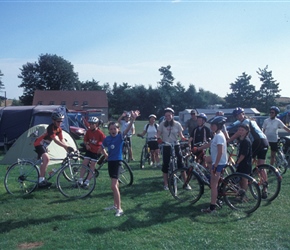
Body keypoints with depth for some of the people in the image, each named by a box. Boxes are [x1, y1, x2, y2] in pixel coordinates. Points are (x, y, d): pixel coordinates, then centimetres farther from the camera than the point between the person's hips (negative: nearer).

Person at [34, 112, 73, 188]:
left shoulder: (59, 129, 0)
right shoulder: (51, 128, -27)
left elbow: (62, 140, -4)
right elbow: (56, 140, -34)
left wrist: (68, 150, -16)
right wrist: (67, 147, -40)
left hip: (44, 145, 10)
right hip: (39, 144, -10)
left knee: (44, 161, 17)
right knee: (46, 158, -27)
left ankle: (40, 179, 32)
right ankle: (41, 180, -25)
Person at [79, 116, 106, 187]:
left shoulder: (99, 133, -17)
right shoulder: (88, 131, -4)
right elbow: (85, 140, 9)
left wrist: (101, 148, -16)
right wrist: (86, 145, -8)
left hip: (96, 151, -4)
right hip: (89, 150, 4)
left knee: (92, 166, 1)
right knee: (84, 163, -3)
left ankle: (87, 181, 7)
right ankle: (80, 180, 2)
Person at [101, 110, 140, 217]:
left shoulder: (120, 136, -10)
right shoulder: (107, 139, 3)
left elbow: (128, 129, -29)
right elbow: (102, 148, 23)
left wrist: (133, 119, -45)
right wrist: (106, 155, 7)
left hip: (117, 161, -6)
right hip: (110, 161, 6)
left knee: (113, 185, -13)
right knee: (115, 184, 18)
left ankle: (119, 209, -7)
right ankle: (115, 205, 31)